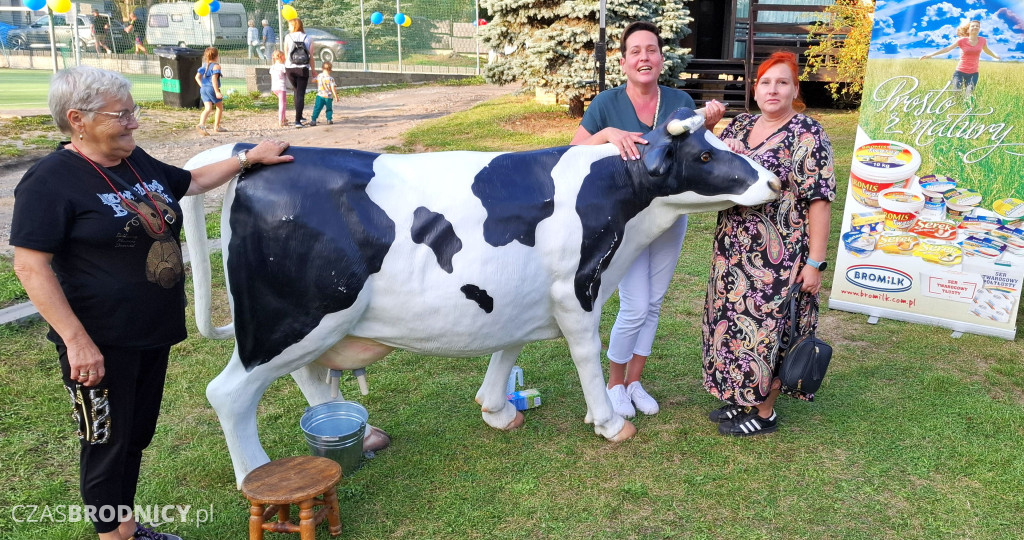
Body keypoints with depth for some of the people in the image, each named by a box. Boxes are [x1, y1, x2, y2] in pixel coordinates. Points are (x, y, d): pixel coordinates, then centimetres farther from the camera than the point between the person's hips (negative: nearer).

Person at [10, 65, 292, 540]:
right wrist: (76, 340, -23)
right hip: (101, 344, -8)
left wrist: (248, 158, 17)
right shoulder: (51, 181, -16)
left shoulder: (136, 162, 7)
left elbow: (191, 181, 24)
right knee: (107, 443, 7)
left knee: (137, 435, 20)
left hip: (154, 334, 8)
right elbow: (30, 265, -19)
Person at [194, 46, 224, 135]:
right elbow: (214, 79, -19)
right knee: (220, 107, 15)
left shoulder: (204, 66, 14)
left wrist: (202, 86, 16)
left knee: (208, 108, -3)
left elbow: (197, 77, 9)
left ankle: (201, 124, -26)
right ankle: (217, 126, 20)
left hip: (203, 88, 6)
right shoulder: (216, 66, -9)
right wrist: (217, 92, -20)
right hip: (212, 89, -6)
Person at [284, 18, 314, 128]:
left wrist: (285, 66, 15)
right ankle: (298, 120, -6)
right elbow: (311, 58, 0)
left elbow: (286, 55, 2)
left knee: (296, 90, 22)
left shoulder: (288, 37, 0)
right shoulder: (308, 39, 2)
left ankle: (299, 116, 24)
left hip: (290, 68, 1)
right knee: (301, 94, 2)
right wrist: (314, 72, 7)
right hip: (303, 69, -1)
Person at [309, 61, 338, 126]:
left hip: (320, 96, 1)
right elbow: (333, 88, -10)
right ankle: (329, 119, 13)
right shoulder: (331, 78, -7)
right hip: (328, 97, -1)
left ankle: (313, 120, -7)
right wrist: (336, 97, -5)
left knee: (317, 108, 0)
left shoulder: (319, 76, 2)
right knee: (329, 109, 18)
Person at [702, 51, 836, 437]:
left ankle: (764, 413, 20)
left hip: (778, 257, -7)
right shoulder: (739, 126, 9)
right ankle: (740, 399, 33)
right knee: (734, 321, 14)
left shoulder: (807, 135, -11)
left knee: (767, 327, 2)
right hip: (733, 252, 7)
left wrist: (815, 262, -17)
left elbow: (819, 200, -14)